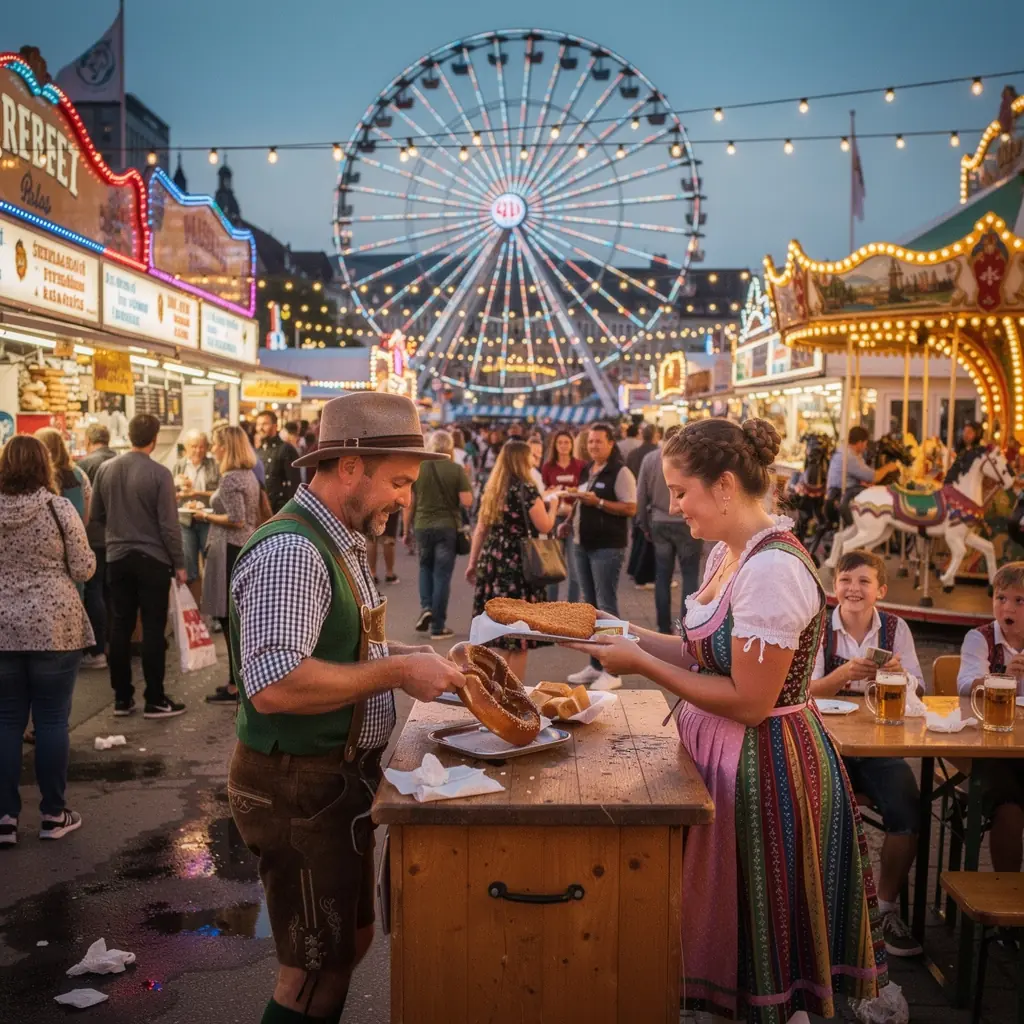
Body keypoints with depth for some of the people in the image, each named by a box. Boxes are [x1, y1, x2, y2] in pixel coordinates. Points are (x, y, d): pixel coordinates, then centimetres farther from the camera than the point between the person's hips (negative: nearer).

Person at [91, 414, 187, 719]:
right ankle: (155, 700, 7)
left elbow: (97, 514, 9)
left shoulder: (106, 469, 0)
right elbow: (169, 524, -13)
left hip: (117, 557, 5)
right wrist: (179, 563, -4)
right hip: (152, 558, -4)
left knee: (120, 627, 10)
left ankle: (122, 697, 16)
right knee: (153, 628, 2)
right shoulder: (159, 473, -14)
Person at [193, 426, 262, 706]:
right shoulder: (249, 475, 13)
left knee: (229, 618, -4)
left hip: (230, 551, -10)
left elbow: (236, 520, -21)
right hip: (248, 547, 10)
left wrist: (207, 516, -8)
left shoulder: (230, 478, -15)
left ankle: (236, 686, 0)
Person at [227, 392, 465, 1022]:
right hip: (297, 787, -10)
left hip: (341, 778, 10)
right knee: (319, 972, 4)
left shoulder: (342, 542, 9)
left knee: (351, 942, 22)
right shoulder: (291, 550, -23)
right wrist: (396, 671, -26)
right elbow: (273, 685, -33)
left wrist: (417, 659, 5)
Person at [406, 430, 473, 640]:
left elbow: (410, 503, 1)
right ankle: (438, 626, 7)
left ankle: (426, 607, 5)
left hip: (423, 526, 2)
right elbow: (466, 502, -12)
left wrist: (407, 530, 11)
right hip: (448, 527, -2)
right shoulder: (457, 469, -7)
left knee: (426, 567, 24)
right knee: (442, 574, 4)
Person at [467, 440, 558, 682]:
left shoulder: (492, 490, 11)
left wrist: (473, 563, 19)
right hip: (519, 564, -7)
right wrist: (552, 505, 9)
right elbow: (544, 526, -9)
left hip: (491, 561, 7)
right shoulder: (526, 489, -9)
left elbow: (480, 530, 13)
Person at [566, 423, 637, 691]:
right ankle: (596, 665, 22)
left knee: (606, 606, -8)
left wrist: (597, 502, -21)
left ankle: (612, 671, -3)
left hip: (608, 547, -8)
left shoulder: (620, 472, -10)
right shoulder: (586, 471, 14)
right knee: (591, 605, 13)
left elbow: (630, 509, -16)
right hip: (583, 545, 8)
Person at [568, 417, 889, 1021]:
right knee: (718, 918, 22)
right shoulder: (726, 554, 5)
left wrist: (642, 664, -20)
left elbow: (749, 700, -24)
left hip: (764, 764, -9)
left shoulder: (772, 570, -25)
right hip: (719, 748, 9)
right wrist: (635, 636, 1)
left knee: (751, 930, 9)